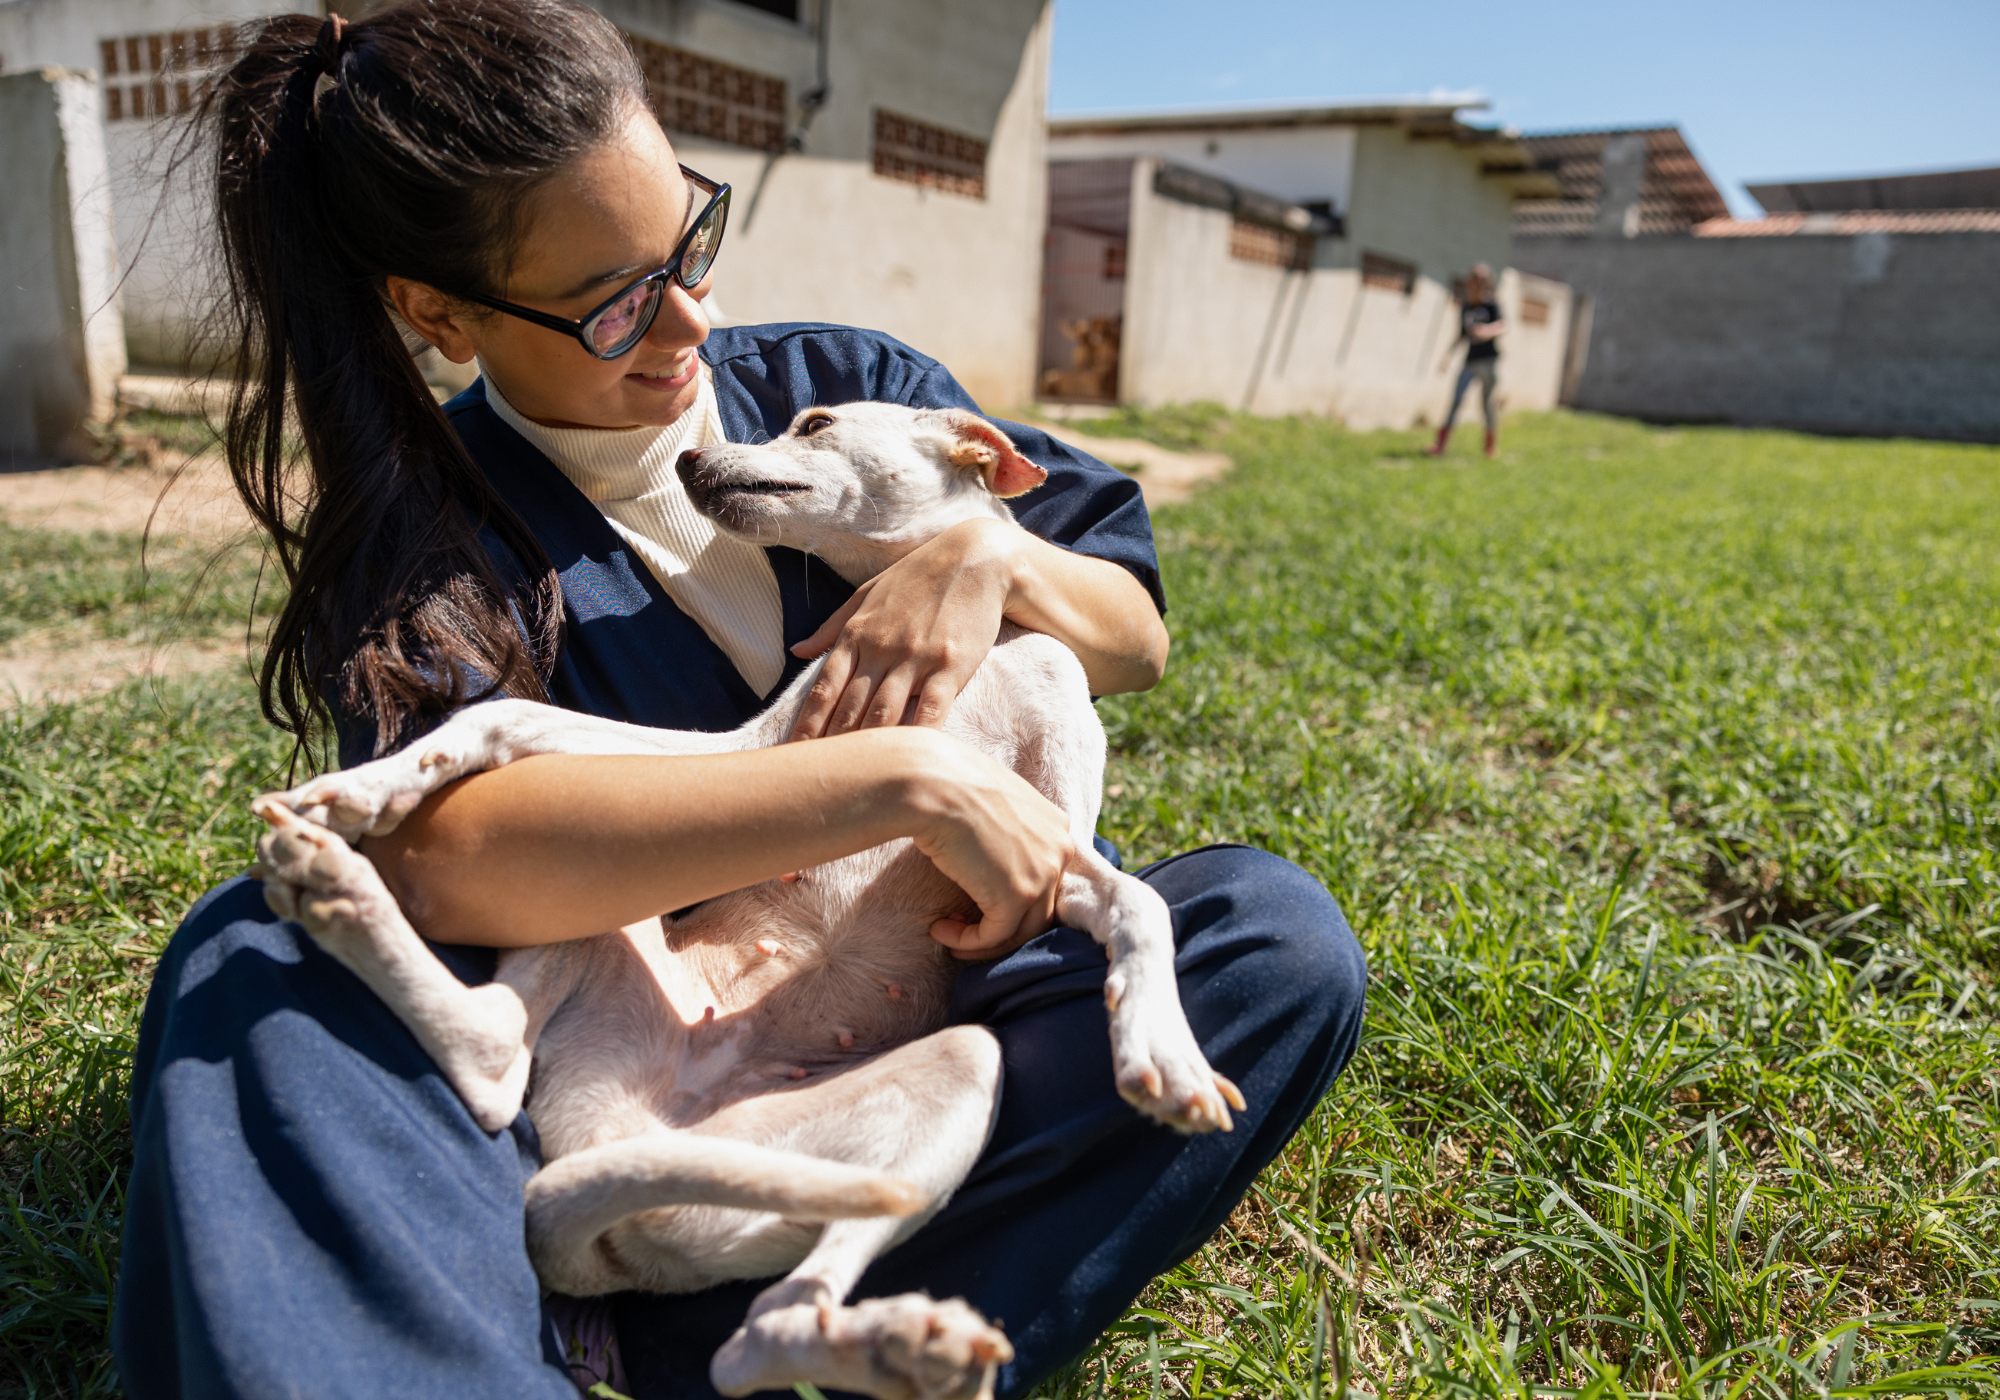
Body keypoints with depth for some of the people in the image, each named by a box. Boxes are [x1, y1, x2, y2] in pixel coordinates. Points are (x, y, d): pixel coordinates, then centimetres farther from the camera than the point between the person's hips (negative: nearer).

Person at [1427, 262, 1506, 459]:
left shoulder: (1492, 305, -4)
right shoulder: (1464, 308, 9)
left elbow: (1504, 328, -15)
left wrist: (1489, 331, -34)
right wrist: (1449, 353, 8)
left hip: (1489, 360, -4)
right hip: (1470, 361, 4)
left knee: (1486, 402, 1)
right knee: (1456, 400, -8)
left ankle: (1492, 445, 17)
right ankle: (1440, 444, -12)